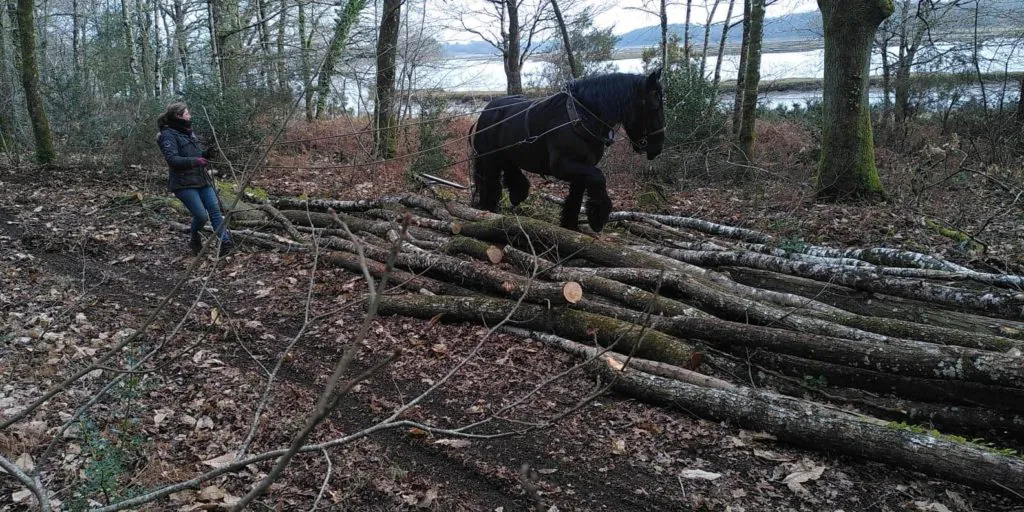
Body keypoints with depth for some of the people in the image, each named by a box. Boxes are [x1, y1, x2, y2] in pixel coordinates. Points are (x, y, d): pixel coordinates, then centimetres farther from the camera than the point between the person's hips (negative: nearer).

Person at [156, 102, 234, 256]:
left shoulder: (188, 132, 15)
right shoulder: (168, 135, -9)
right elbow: (172, 159, -20)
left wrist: (206, 154, 1)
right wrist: (195, 161, -29)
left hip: (201, 179, 8)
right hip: (184, 184, -8)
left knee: (215, 210, -4)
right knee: (201, 216, -11)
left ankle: (226, 243, -5)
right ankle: (194, 240, 18)